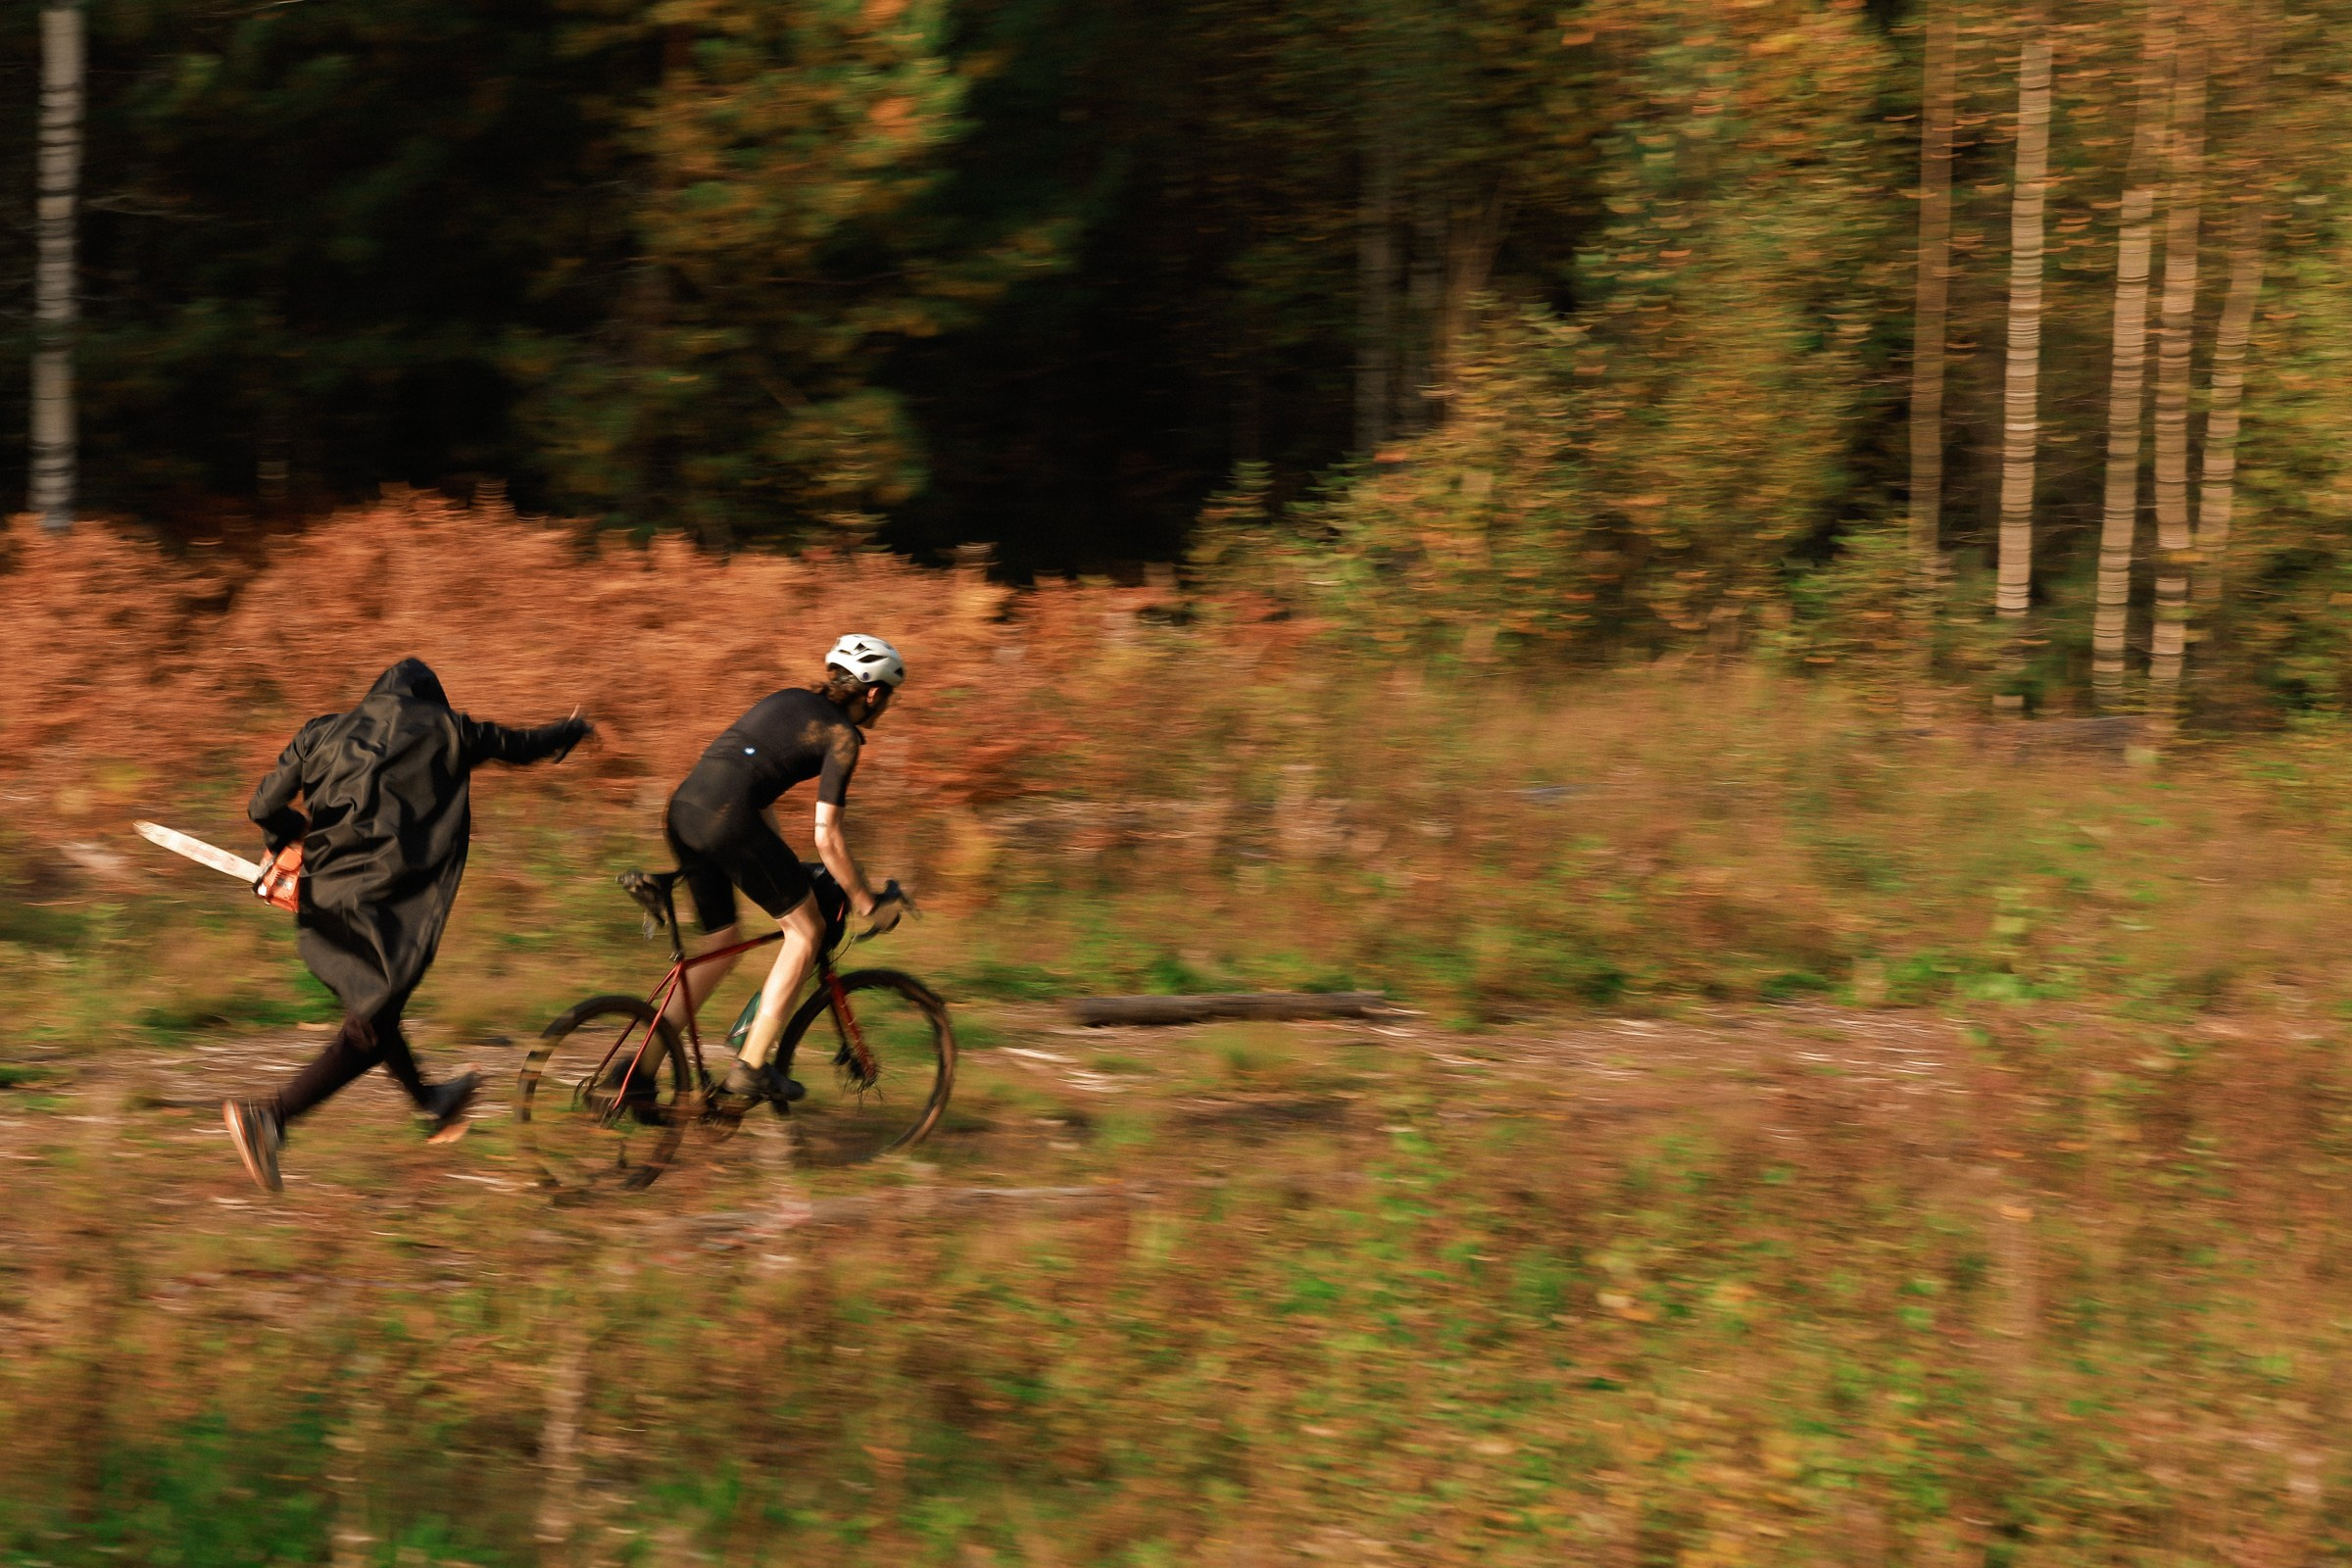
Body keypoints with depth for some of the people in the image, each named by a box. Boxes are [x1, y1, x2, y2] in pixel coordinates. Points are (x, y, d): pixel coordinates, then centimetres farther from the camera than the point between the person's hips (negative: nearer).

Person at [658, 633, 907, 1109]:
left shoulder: (787, 700, 26)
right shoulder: (841, 734, 3)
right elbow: (828, 838, -2)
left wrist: (780, 865, 40)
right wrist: (867, 904, 9)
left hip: (682, 809, 8)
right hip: (726, 817, -8)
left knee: (720, 947, 21)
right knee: (805, 929, 8)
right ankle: (749, 1072, 4)